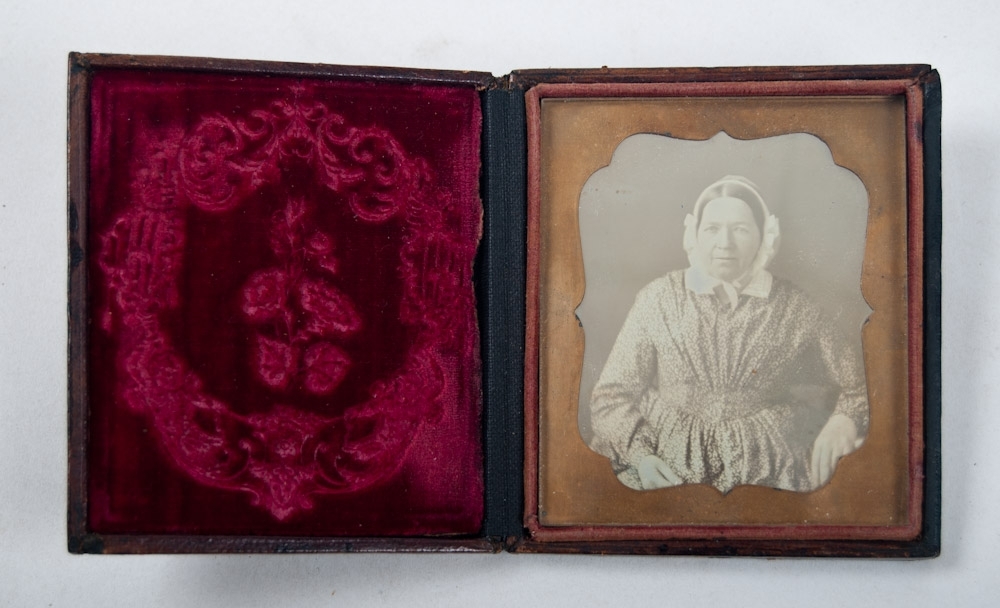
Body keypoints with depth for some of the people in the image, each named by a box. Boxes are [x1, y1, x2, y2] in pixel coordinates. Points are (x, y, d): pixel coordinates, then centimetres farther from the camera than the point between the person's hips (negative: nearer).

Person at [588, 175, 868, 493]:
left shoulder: (794, 308, 10)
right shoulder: (658, 298, 8)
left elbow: (857, 381, 16)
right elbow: (611, 395, 8)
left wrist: (843, 421, -6)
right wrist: (640, 456, -8)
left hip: (765, 476, 1)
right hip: (667, 471, -1)